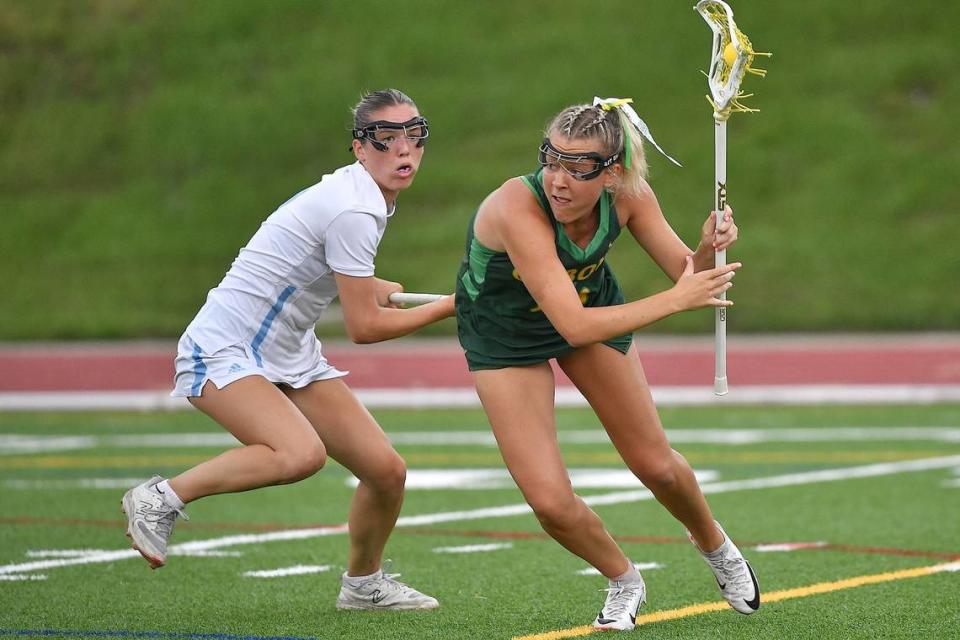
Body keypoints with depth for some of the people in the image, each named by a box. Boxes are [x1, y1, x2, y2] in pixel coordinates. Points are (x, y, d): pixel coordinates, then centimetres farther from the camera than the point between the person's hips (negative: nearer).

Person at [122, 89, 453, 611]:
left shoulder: (368, 199, 8)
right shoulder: (353, 212, -22)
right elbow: (364, 327, -19)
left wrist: (378, 288, 33)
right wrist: (446, 308, -9)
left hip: (289, 353, 10)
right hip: (224, 350, -10)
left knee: (387, 471, 2)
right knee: (301, 454, -35)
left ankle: (363, 583, 27)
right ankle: (160, 499, -16)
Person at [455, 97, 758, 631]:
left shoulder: (626, 192, -26)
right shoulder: (518, 208, -41)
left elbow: (685, 270, -14)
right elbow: (574, 326, -45)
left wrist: (709, 248, -37)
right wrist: (676, 300, -46)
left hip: (593, 304, 4)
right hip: (506, 335, -4)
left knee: (656, 465, 11)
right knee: (551, 502, -11)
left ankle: (714, 545, 44)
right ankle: (624, 582, 20)